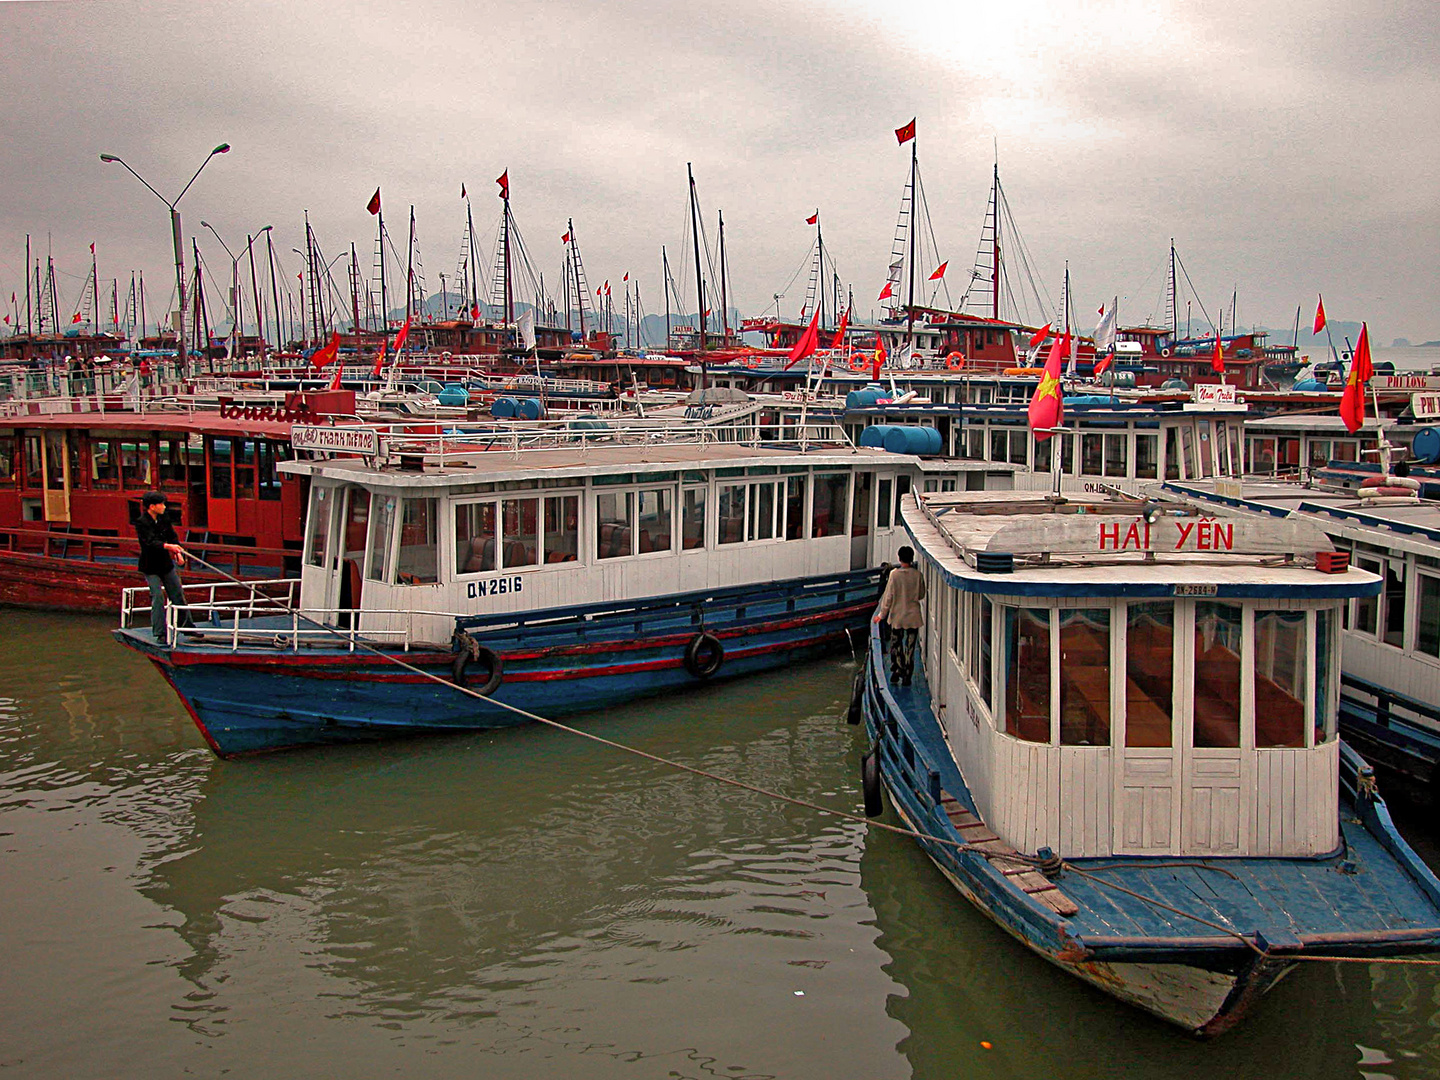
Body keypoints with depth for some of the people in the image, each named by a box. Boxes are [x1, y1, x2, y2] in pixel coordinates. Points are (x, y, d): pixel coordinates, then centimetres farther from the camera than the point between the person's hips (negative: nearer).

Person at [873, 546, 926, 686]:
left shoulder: (894, 574, -11)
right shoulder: (918, 575, -7)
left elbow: (888, 596, -8)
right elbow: (921, 595, 4)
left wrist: (882, 614, 1)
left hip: (897, 616, -1)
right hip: (913, 616, 1)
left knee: (895, 645, 14)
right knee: (910, 647, 7)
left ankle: (897, 670, 6)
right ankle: (906, 676, 7)